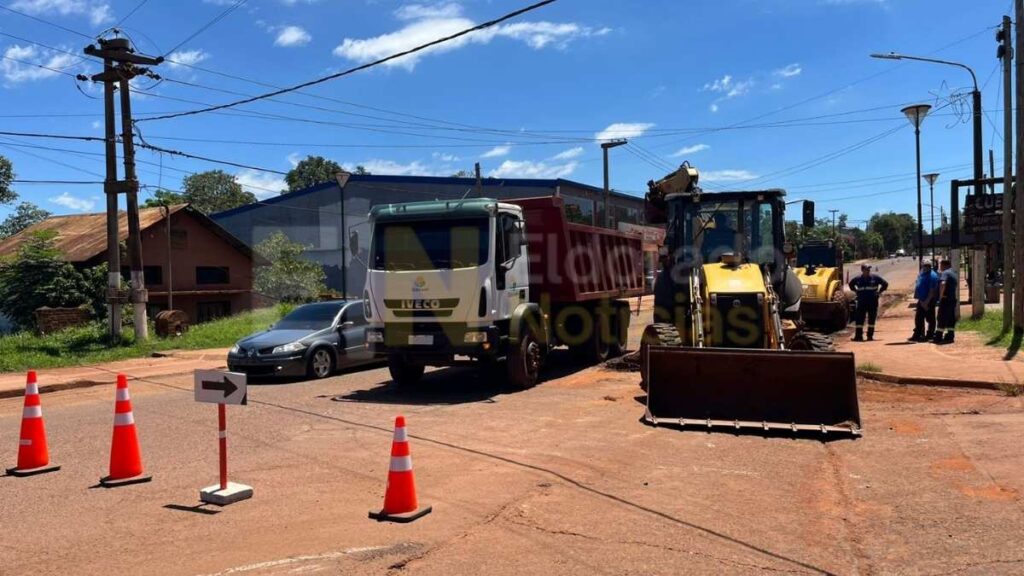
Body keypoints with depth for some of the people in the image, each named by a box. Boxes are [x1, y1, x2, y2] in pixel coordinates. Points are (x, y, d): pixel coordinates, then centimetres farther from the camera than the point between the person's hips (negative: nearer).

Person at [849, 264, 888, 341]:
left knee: (872, 319, 5)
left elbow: (885, 284, 6)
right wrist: (856, 291, 11)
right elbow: (851, 284, 22)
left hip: (873, 302, -1)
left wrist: (879, 292, 1)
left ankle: (870, 335, 13)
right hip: (861, 302, 1)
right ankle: (858, 336, 0)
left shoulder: (875, 278, -1)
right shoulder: (858, 279, 2)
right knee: (859, 319, -3)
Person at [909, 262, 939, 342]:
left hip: (928, 301, -9)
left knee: (930, 319, 1)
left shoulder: (932, 276, -15)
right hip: (921, 301, 9)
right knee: (918, 319, 12)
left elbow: (932, 291, -19)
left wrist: (926, 302, -21)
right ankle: (917, 336, 19)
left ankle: (929, 335, 9)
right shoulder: (921, 274, 11)